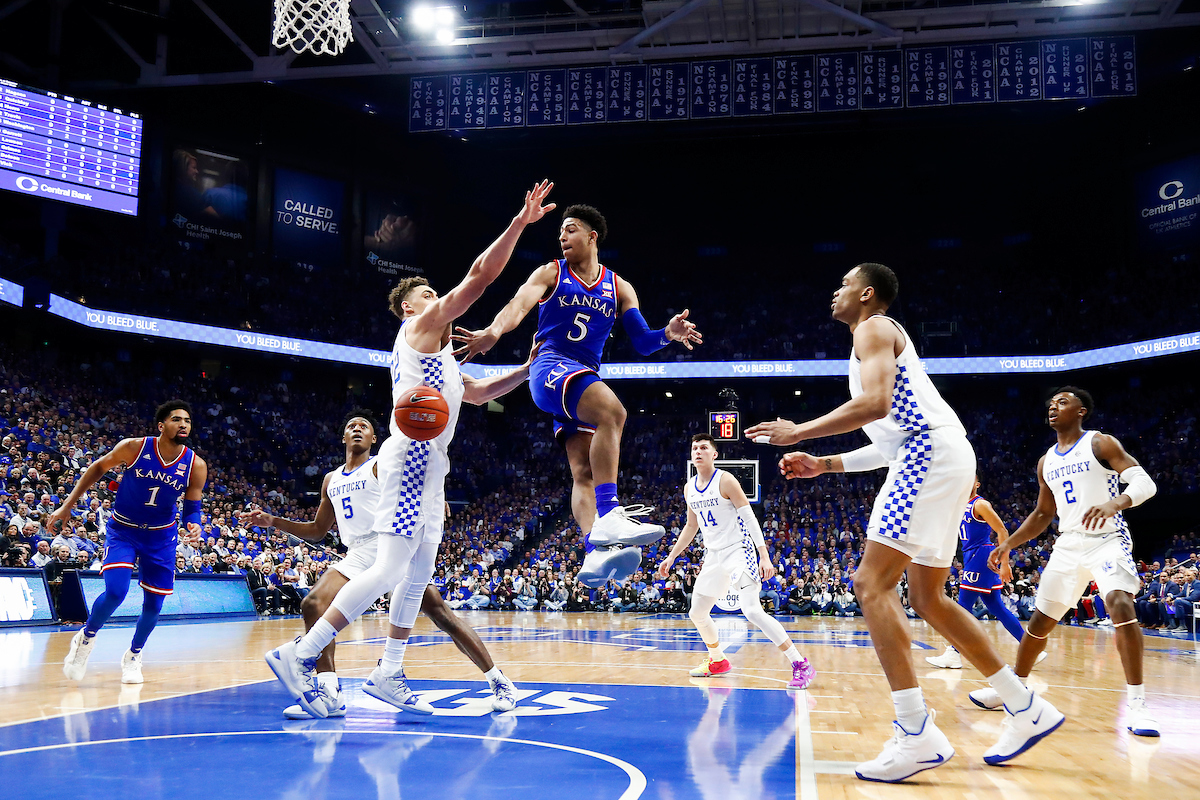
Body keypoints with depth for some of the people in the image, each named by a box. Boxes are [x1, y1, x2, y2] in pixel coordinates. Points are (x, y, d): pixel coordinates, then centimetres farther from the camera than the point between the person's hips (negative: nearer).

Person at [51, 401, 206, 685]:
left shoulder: (196, 465, -14)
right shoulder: (134, 448, -19)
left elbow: (191, 507, -4)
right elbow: (98, 467, -2)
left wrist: (193, 525, -28)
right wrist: (67, 506, -2)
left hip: (161, 536, 3)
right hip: (123, 530, -2)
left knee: (153, 602, 6)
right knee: (116, 591, -21)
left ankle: (133, 656, 33)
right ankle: (85, 639, 9)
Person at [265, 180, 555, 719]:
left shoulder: (436, 350, 28)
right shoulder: (420, 326, 1)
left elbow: (477, 393, 36)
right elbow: (480, 275, -7)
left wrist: (529, 370, 27)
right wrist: (521, 222, -5)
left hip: (430, 464, 10)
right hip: (412, 454, -10)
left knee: (419, 575, 11)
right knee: (390, 570, -17)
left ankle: (388, 675, 16)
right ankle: (299, 655, -17)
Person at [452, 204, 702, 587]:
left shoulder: (619, 288, 17)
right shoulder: (551, 274, 6)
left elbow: (642, 343, 10)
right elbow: (519, 305, -14)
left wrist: (667, 334, -13)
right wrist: (493, 332, -36)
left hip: (586, 378, 6)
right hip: (550, 368, -6)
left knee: (584, 470, -9)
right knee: (612, 411, -33)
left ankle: (595, 555, -23)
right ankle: (607, 516, -43)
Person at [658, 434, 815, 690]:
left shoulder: (725, 481, -12)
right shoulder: (689, 489, 9)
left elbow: (750, 518, -14)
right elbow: (691, 527, 22)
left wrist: (764, 556, -22)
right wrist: (671, 557, 22)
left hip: (738, 551, -8)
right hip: (713, 555, 8)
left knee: (752, 611, -23)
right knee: (697, 613, 12)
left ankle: (800, 665, -21)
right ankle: (717, 661, 34)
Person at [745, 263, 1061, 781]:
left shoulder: (874, 329, 0)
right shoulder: (882, 339, 30)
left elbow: (876, 403, -18)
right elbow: (891, 441, 30)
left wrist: (799, 432, -12)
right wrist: (825, 465, 25)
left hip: (930, 454, -10)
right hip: (934, 455, 10)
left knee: (872, 584, -15)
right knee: (927, 598, 15)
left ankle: (918, 736, -21)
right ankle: (1027, 710, 19)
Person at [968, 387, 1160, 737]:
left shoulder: (1101, 444, -5)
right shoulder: (1047, 462, 13)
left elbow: (1144, 482, -16)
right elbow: (1043, 514, 22)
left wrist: (1115, 502, -36)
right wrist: (1008, 544, 12)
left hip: (1107, 539, -6)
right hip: (1068, 544, 6)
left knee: (1121, 605, -28)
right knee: (1040, 618, 8)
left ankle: (1136, 705, -24)